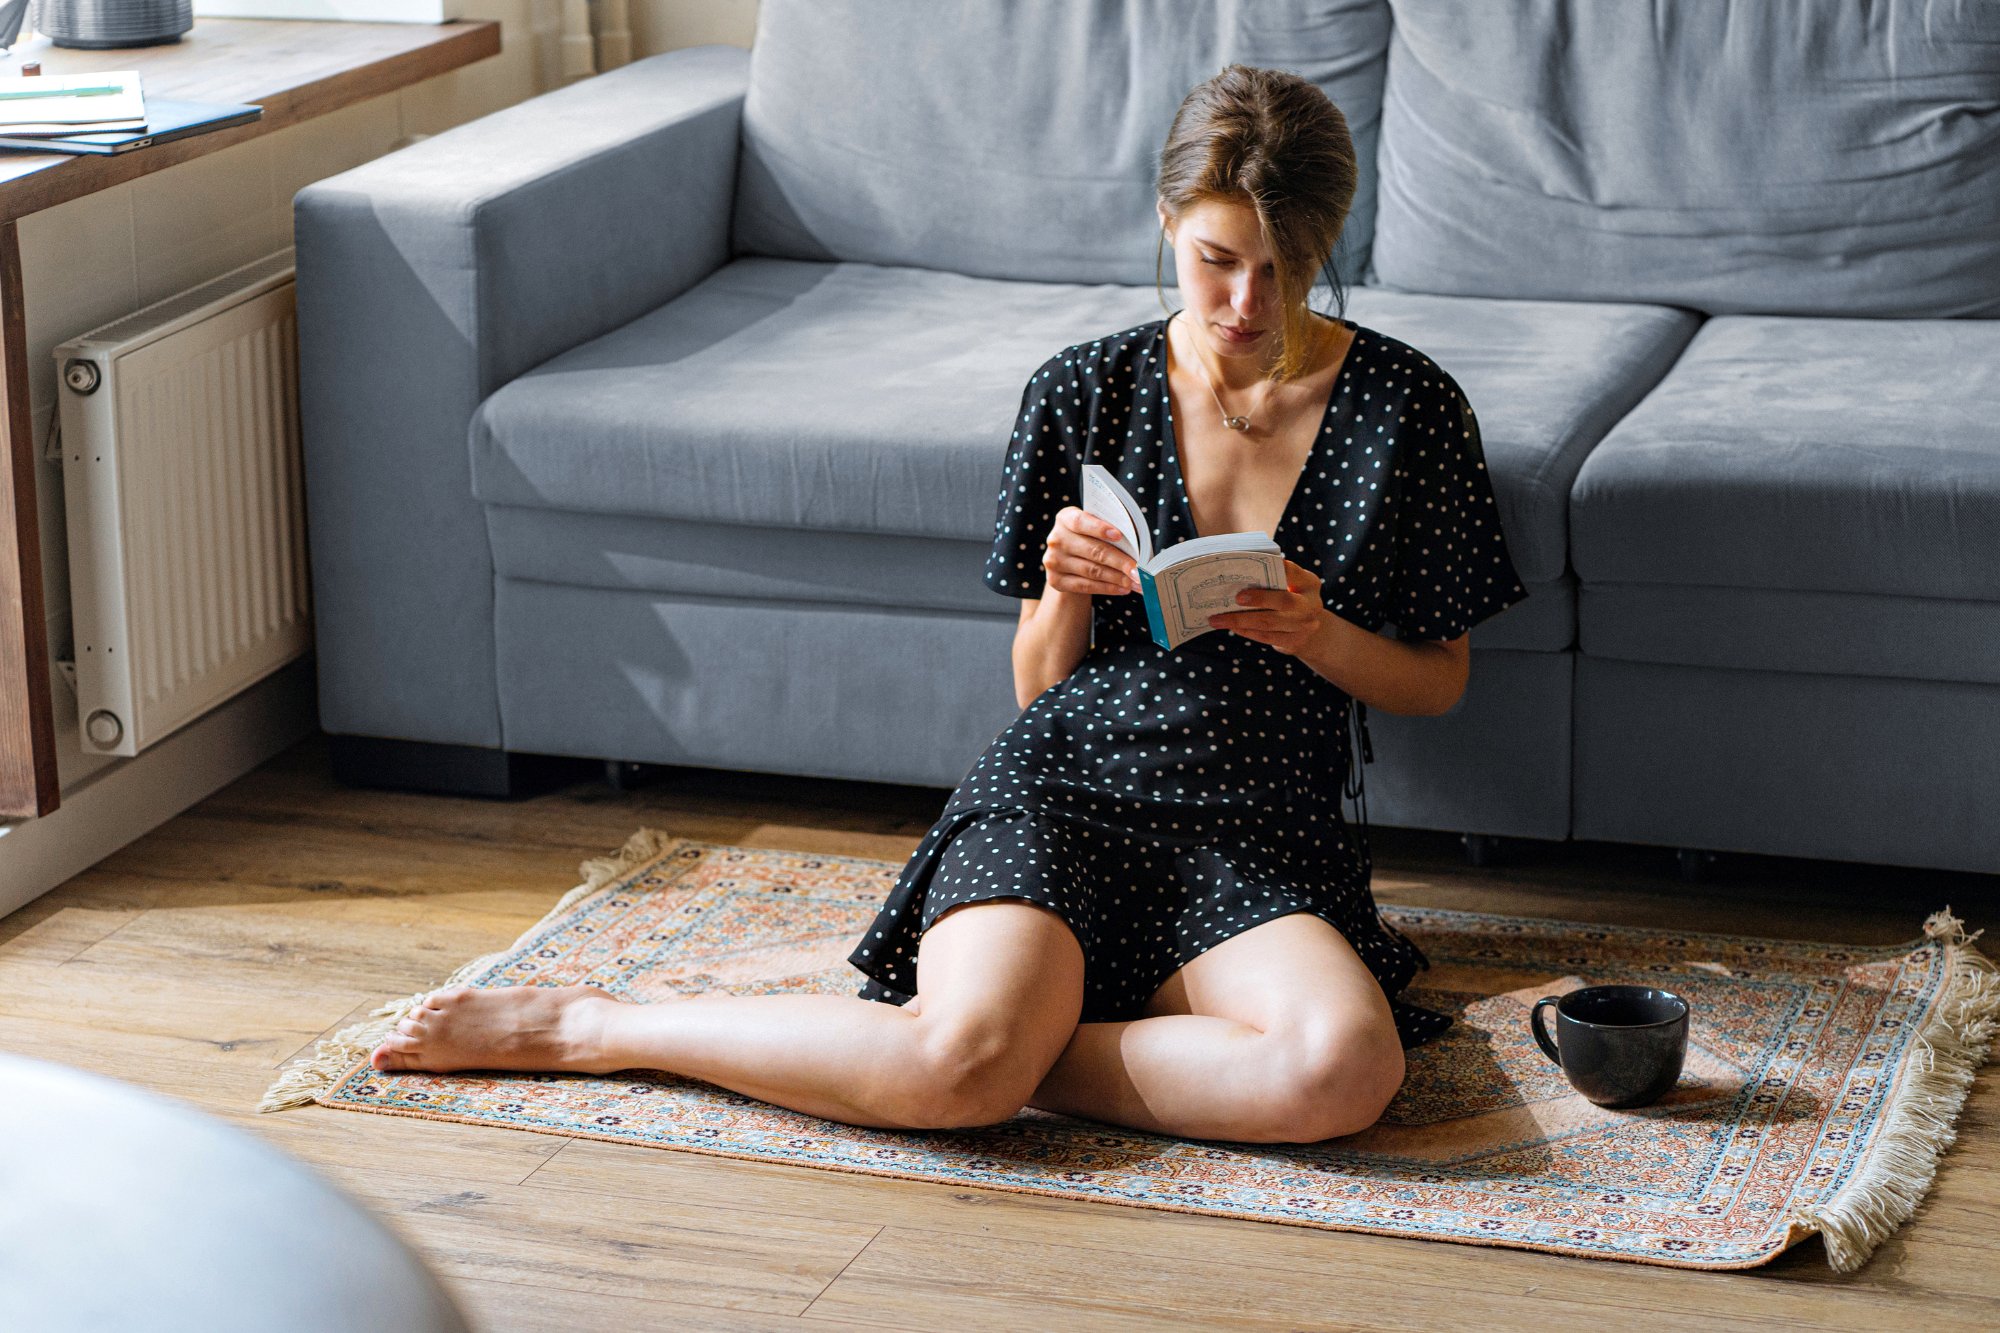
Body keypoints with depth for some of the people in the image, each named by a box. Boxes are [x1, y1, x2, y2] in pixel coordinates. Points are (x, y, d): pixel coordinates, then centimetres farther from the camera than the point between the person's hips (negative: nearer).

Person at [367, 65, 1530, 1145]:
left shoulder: (1407, 406, 2)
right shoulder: (1084, 392, 4)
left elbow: (1439, 682, 11)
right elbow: (1040, 687, 11)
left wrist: (1317, 637, -10)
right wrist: (1066, 596, -12)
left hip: (1265, 839, 1)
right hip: (1065, 785, 0)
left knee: (1345, 1073, -35)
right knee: (961, 1068, -32)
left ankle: (1014, 1036, -17)